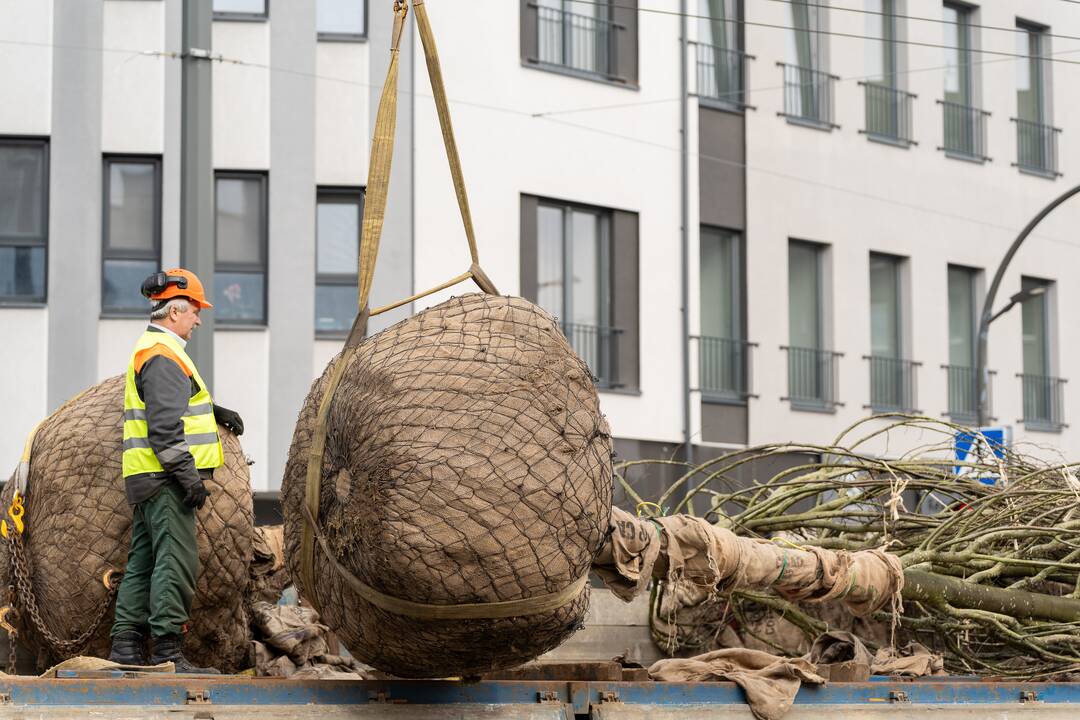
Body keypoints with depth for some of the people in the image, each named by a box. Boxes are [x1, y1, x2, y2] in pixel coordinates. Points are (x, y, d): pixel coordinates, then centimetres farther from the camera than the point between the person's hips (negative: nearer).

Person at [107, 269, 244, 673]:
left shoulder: (151, 350, 20)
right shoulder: (163, 356, -13)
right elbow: (166, 425, -21)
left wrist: (216, 412, 32)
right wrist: (188, 476, -22)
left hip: (147, 479, 11)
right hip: (165, 478, -11)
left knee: (143, 560, 12)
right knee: (176, 560, -12)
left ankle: (127, 644, 15)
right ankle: (167, 652, -14)